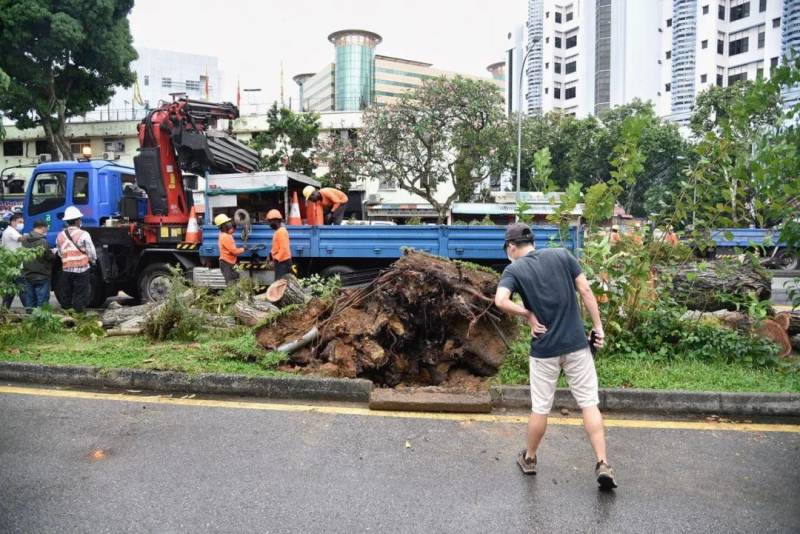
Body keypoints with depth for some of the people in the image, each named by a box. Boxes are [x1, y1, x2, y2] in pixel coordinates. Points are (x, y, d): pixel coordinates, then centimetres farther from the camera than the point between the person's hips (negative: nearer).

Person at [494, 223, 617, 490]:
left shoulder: (514, 270, -5)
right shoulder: (562, 255, 2)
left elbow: (501, 301, -22)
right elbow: (586, 291, -2)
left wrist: (529, 315, -9)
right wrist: (598, 326, 4)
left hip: (544, 349, -1)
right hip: (576, 343, 1)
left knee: (540, 408, 13)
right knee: (589, 404, 8)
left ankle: (529, 459, 30)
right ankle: (602, 464, 3)